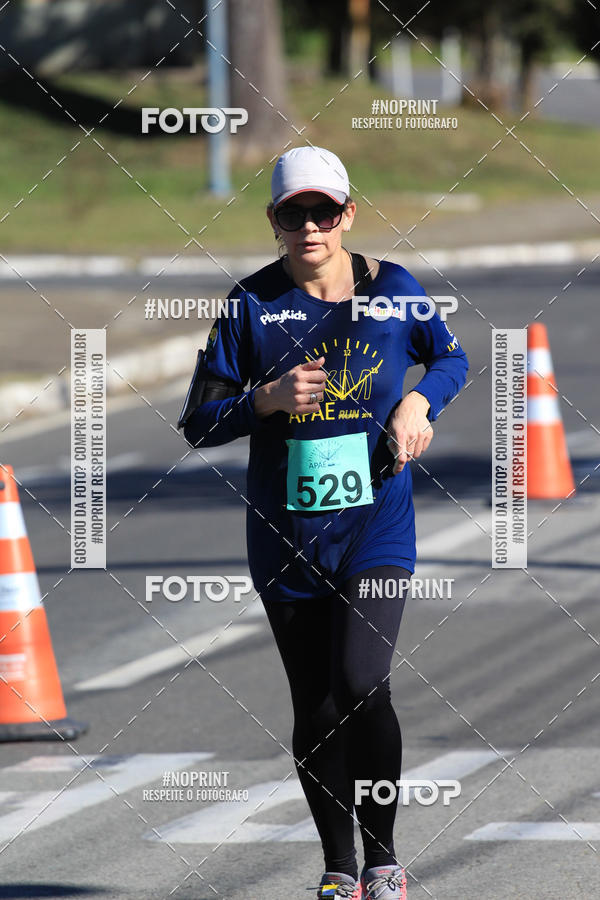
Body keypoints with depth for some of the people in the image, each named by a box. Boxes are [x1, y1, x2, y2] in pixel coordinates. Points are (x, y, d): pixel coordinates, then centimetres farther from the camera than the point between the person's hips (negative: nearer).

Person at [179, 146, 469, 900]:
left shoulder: (392, 290, -1)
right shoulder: (251, 304, -3)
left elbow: (451, 358, 17)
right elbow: (198, 424, -2)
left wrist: (420, 402, -4)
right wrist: (268, 399, -19)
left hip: (377, 526, -1)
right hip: (286, 539, 1)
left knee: (362, 686, -18)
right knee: (315, 710, 7)